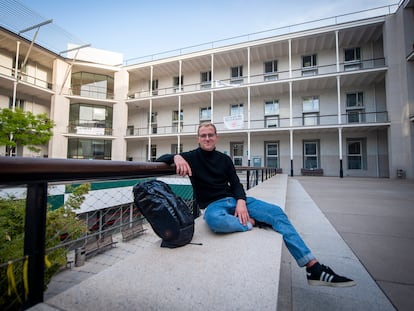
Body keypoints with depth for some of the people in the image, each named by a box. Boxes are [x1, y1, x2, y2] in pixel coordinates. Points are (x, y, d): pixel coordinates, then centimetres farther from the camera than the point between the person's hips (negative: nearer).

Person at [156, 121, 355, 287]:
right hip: (213, 205, -3)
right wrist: (176, 157, -27)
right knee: (215, 220, -42)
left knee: (276, 211, -16)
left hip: (234, 199, 4)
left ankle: (314, 268, -14)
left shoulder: (224, 159, 13)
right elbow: (160, 160, -3)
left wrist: (241, 201, -15)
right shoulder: (192, 157, 3)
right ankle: (252, 222, -15)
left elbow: (235, 184, 7)